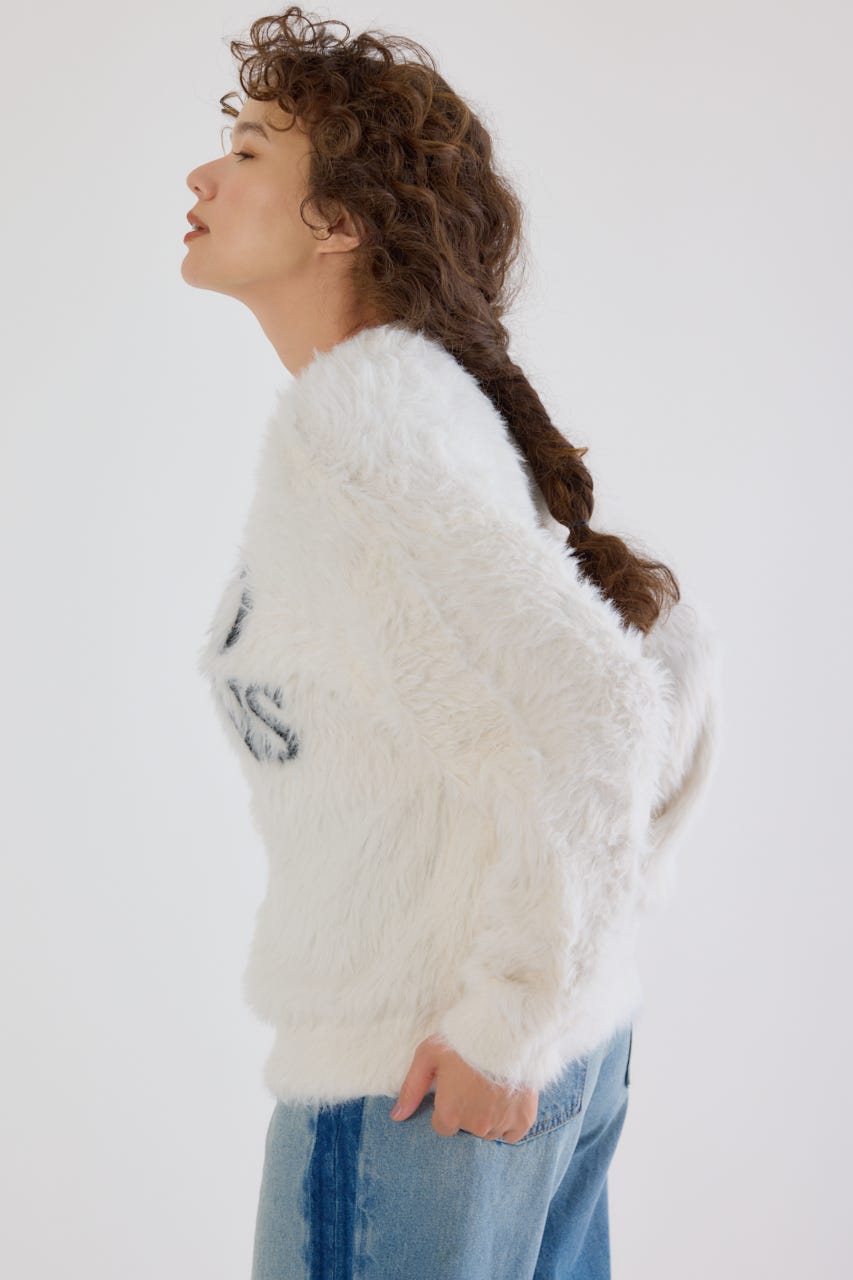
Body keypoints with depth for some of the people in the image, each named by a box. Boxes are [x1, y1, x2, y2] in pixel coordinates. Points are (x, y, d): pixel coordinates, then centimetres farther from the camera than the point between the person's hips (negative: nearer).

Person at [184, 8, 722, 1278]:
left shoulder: (346, 422, -19)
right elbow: (676, 655, 12)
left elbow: (589, 710, -27)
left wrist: (509, 1008, -19)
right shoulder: (447, 407, 8)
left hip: (423, 1075, -8)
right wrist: (597, 912, 12)